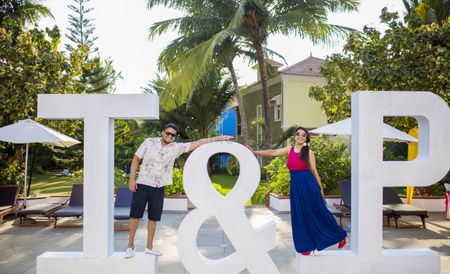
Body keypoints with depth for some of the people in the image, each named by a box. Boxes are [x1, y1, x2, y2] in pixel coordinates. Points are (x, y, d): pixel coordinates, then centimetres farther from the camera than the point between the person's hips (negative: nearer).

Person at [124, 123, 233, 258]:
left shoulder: (176, 147, -3)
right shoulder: (149, 142, -7)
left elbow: (198, 143, -5)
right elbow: (136, 159, -1)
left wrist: (219, 138, -9)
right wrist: (132, 179, -8)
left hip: (159, 188, 3)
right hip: (143, 185, -2)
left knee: (154, 217, 9)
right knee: (135, 215, 1)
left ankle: (149, 246, 22)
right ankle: (130, 246, 15)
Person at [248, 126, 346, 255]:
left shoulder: (309, 152, -4)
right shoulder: (290, 149, 6)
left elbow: (314, 171, 1)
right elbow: (272, 152, 7)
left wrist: (321, 188, 5)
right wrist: (255, 152, 3)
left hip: (309, 185, -4)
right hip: (295, 186, 4)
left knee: (319, 213, 4)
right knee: (300, 216, 8)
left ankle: (340, 235, 25)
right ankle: (307, 245, 22)